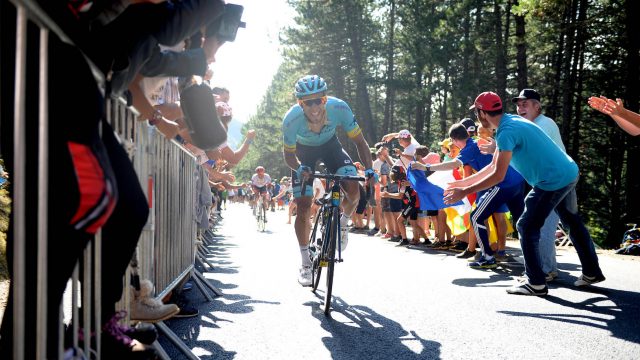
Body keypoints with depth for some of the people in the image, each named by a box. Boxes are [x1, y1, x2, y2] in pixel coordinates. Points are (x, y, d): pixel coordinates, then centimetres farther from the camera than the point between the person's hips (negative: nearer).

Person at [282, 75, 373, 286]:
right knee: (303, 207, -8)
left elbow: (360, 142, -22)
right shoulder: (291, 120, -36)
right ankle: (305, 264, 6)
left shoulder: (339, 108, -34)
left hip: (330, 145, 1)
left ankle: (343, 223, 14)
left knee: (353, 191, -21)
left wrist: (369, 169, -36)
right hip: (304, 151, -1)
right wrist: (299, 169, -41)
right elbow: (288, 155, -20)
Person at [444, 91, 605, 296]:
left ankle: (536, 283, 2)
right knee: (573, 223, 22)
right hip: (568, 173, 10)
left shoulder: (506, 132, -20)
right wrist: (463, 182, 16)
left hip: (553, 183, -10)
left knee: (527, 228, -2)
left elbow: (498, 176, -23)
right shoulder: (511, 122, 11)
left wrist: (464, 192, -16)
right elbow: (492, 167, 16)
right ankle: (592, 273, 34)